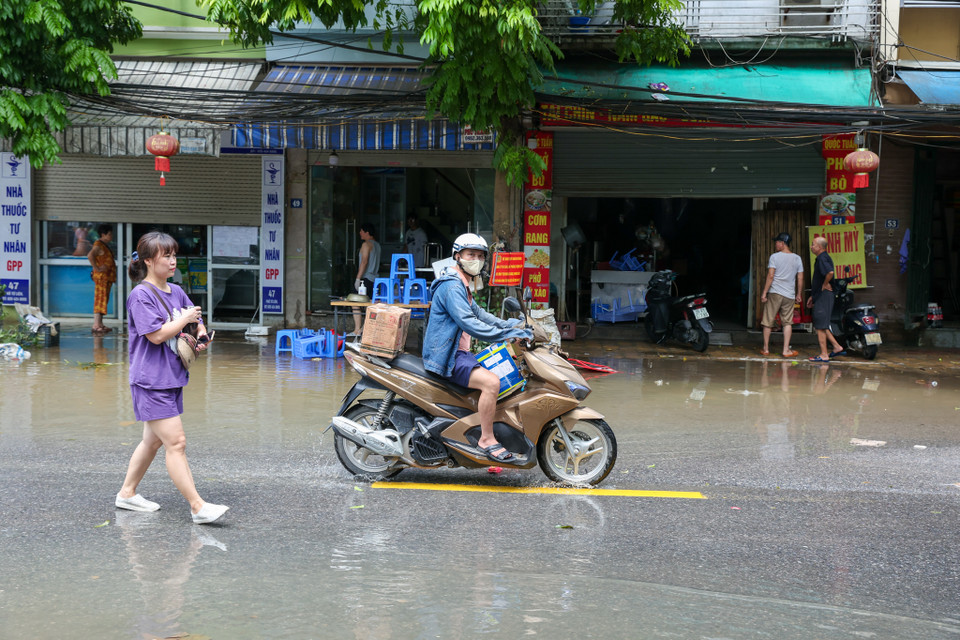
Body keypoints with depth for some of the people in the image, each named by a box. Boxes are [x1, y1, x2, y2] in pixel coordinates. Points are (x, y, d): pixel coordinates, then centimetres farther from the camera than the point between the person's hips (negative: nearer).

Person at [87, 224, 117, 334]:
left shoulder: (106, 245, 18)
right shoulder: (98, 245, -14)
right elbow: (90, 256, -31)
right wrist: (97, 268, -27)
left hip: (108, 277, 10)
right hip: (101, 276, -10)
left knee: (104, 300, 12)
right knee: (100, 300, -11)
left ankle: (100, 324, 17)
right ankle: (96, 325, -13)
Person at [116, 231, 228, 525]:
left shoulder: (176, 292, 12)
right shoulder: (141, 295, -12)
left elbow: (197, 323, 23)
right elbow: (157, 335, -21)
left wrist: (201, 337, 2)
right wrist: (185, 319, -10)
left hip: (172, 378, 9)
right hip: (151, 382, -9)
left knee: (153, 440, 18)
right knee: (176, 443, -11)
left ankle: (127, 493, 31)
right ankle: (198, 507, -13)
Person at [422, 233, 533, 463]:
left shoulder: (462, 286, 19)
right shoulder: (451, 286, -17)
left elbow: (478, 313, 26)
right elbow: (468, 323, -28)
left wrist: (509, 325, 12)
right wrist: (506, 334, -30)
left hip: (459, 352, 11)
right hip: (447, 357, -11)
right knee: (491, 382, -28)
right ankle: (486, 440, -19)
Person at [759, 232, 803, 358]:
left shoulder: (774, 257, -5)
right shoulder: (797, 258, 6)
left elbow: (770, 276, -11)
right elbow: (800, 279, 7)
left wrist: (764, 292, -7)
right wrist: (799, 294, 17)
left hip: (774, 293, -3)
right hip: (789, 295, 3)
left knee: (768, 322, 7)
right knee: (787, 322, 7)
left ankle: (766, 348, 13)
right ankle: (786, 350, 1)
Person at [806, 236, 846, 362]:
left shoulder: (822, 258, -15)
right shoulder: (823, 257, 18)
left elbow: (830, 272, -35)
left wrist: (825, 285, -18)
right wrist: (813, 296, 25)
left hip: (823, 296, -10)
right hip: (821, 296, 10)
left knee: (820, 327, -5)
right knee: (822, 326, 16)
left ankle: (824, 355, -2)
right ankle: (837, 347, 17)